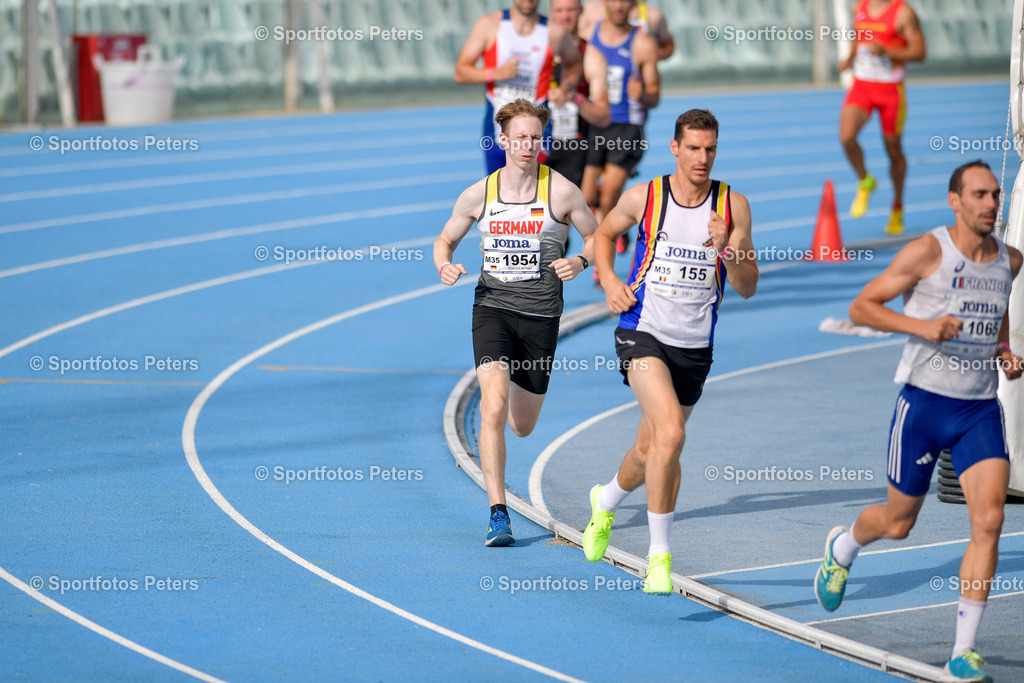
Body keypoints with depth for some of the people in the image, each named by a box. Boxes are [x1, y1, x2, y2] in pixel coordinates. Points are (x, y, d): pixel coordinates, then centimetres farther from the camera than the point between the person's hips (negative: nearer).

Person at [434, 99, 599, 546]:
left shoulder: (562, 191, -4)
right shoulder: (478, 195, 1)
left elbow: (596, 237, 7)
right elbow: (445, 241, 14)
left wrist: (581, 261, -14)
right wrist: (445, 267, -8)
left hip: (541, 313, 1)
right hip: (492, 307, 0)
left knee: (522, 426, 12)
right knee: (493, 407, -22)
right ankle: (498, 515, -20)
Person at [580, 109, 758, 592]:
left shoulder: (733, 206, -2)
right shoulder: (643, 198, -4)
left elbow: (747, 288, -1)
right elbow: (604, 233, 17)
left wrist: (726, 249, -20)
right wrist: (610, 283, 1)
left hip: (694, 345, 3)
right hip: (643, 333, -3)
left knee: (651, 451, 18)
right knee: (671, 432, -25)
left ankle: (605, 502, 52)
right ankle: (659, 553, -18)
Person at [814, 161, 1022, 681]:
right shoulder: (927, 252, -11)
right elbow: (861, 307, -8)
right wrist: (921, 326, -22)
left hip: (981, 409, 3)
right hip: (924, 403, -3)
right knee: (898, 522, 10)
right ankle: (842, 548, 48)